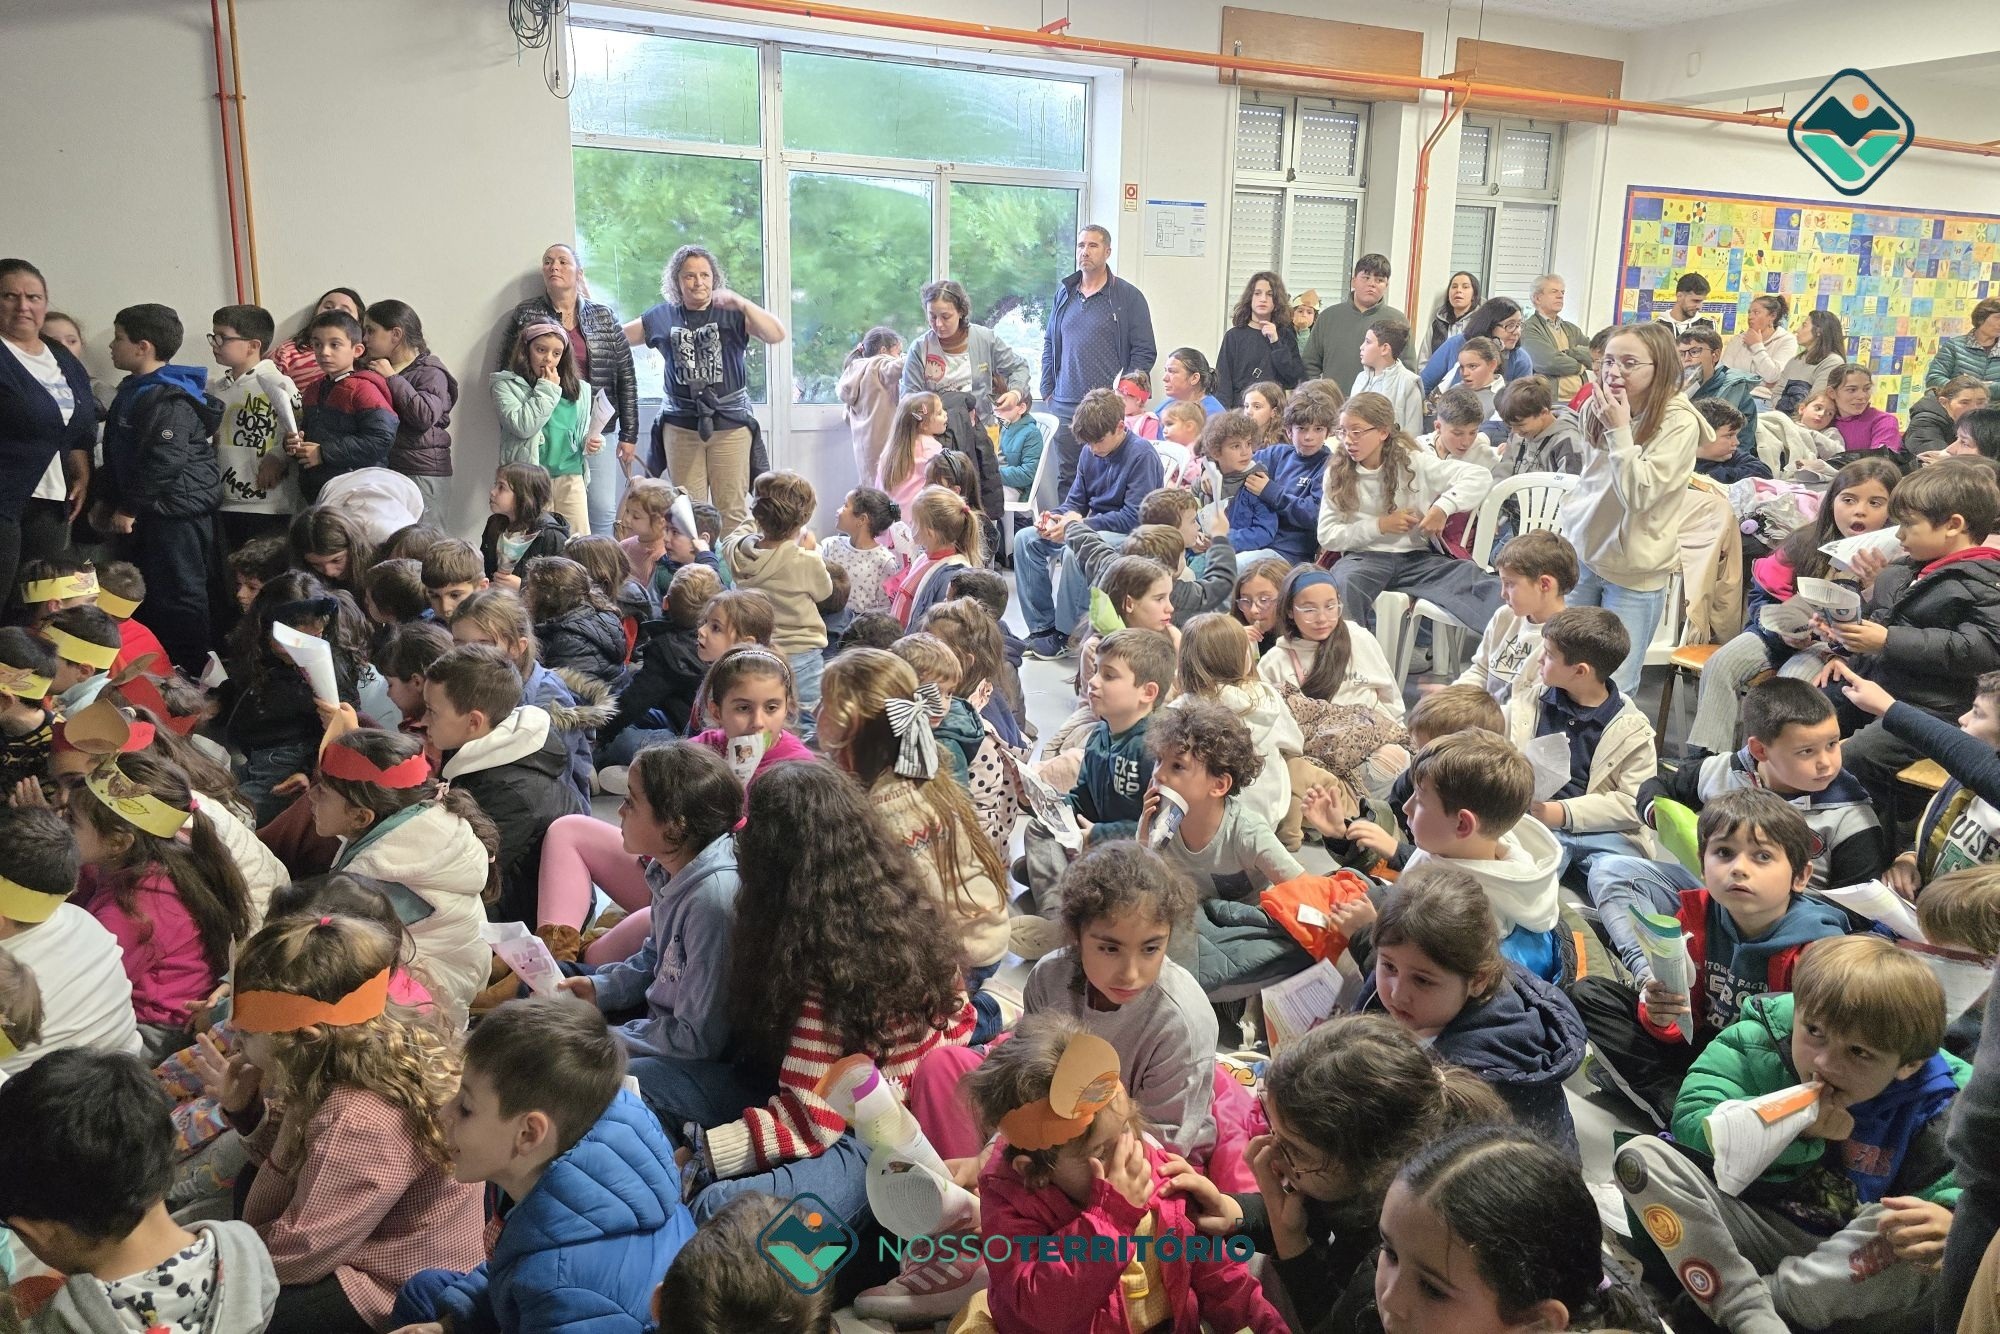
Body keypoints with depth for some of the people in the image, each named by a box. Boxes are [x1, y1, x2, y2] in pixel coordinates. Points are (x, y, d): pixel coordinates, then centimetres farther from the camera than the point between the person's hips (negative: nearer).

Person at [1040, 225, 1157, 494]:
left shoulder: (1128, 297, -1)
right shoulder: (1064, 293, 14)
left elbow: (1144, 352, -3)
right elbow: (1049, 343, 21)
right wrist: (1047, 390, 11)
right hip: (1064, 406, 5)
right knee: (1066, 478, 9)